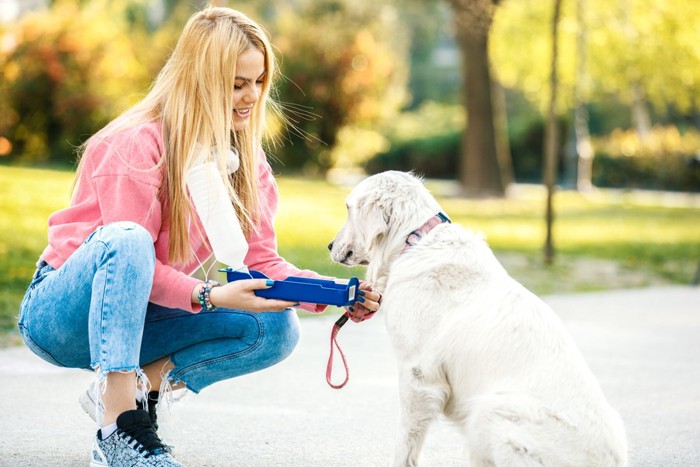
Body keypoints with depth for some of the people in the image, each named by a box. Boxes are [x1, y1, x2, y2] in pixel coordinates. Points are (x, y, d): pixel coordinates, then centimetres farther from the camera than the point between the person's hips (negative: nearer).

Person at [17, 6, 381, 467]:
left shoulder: (246, 157, 2)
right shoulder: (137, 143, -20)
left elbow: (261, 260, -4)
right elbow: (127, 247, -23)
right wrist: (211, 296, -37)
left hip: (134, 317, 6)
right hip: (60, 311, -6)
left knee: (278, 328, -13)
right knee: (126, 240, -39)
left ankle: (139, 386, -11)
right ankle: (118, 428, -40)